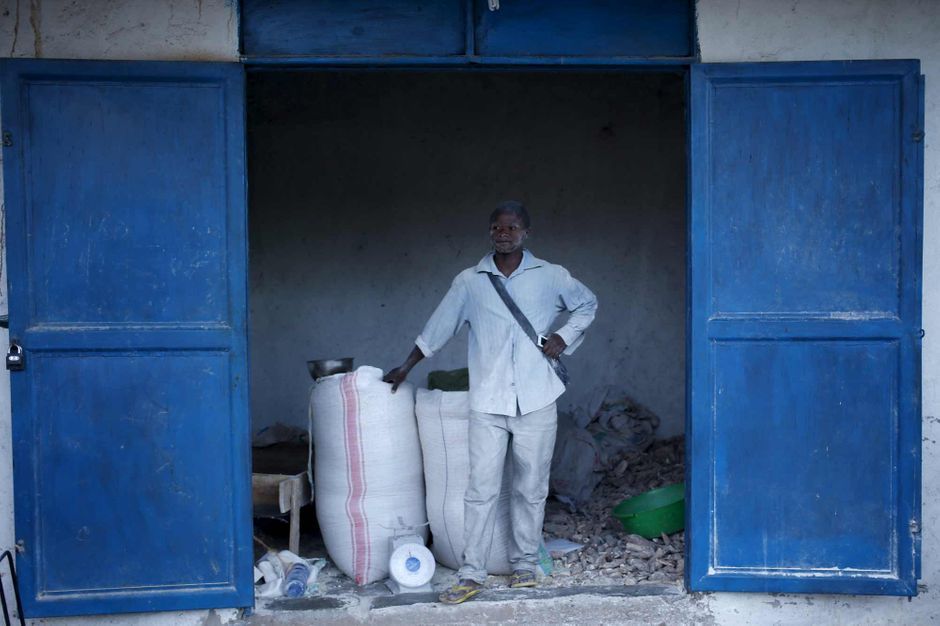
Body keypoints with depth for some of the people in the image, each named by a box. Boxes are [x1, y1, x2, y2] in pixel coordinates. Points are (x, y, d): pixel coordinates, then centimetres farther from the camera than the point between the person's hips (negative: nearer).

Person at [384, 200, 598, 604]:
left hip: (536, 402, 0)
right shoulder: (469, 282, 5)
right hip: (488, 404, 0)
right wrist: (405, 368, 18)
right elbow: (437, 328, 14)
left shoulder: (550, 277, 4)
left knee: (531, 489, 8)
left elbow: (587, 304, 19)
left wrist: (565, 337, 4)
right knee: (481, 489, -2)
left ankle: (525, 564, 23)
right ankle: (472, 575, 4)